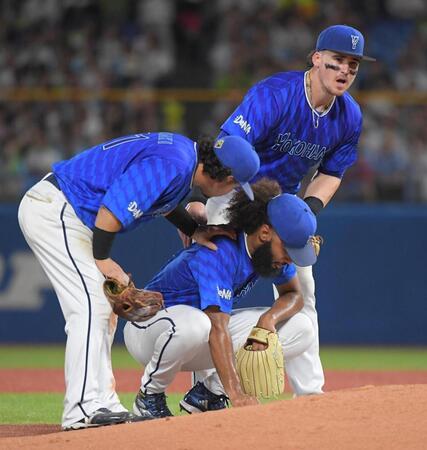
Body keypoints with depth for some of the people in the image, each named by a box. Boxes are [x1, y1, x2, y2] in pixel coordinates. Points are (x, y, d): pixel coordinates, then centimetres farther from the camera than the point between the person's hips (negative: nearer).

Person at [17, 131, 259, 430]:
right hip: (53, 211, -11)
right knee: (92, 304, -16)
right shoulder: (171, 165, -23)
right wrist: (102, 260, -17)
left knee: (105, 308, 11)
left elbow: (159, 200, 27)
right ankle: (84, 408, -20)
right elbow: (112, 208, -27)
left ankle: (102, 402, 12)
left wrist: (194, 230, 15)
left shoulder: (187, 152, 8)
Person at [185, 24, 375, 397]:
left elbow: (331, 173, 6)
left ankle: (309, 391, 14)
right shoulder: (275, 94, -28)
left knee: (300, 291, 7)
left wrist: (311, 208, -14)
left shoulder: (350, 116, -8)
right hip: (235, 191, -6)